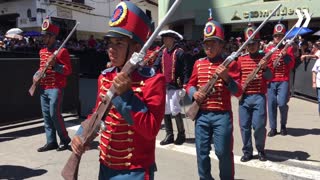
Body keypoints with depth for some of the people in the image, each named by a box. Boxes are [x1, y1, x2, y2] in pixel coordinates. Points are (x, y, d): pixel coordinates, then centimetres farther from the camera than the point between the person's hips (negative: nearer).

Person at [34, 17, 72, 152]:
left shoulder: (62, 51, -8)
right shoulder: (42, 51, 15)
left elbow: (68, 70, -11)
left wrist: (54, 65, -22)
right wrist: (36, 75, 7)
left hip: (56, 89, -8)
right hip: (43, 89, 8)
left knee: (54, 114, -8)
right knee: (46, 115, 8)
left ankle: (65, 140, 9)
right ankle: (51, 142, 16)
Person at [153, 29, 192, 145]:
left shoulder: (180, 53, -8)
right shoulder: (162, 53, 10)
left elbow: (186, 70, -10)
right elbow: (156, 66, 7)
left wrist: (185, 86, -16)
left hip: (175, 86, -6)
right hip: (163, 86, 7)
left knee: (175, 111, -5)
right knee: (165, 111, 9)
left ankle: (181, 134, 14)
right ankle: (169, 135, 21)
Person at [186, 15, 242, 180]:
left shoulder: (230, 63, -2)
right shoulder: (198, 64, 8)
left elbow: (238, 92, -6)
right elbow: (190, 85, 14)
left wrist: (227, 78, -22)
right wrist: (194, 93, -8)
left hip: (222, 115, -3)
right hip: (202, 115, 3)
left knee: (223, 152, 3)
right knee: (202, 152, 8)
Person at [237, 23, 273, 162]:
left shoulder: (264, 58, 2)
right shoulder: (241, 59, 8)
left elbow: (269, 78, -6)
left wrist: (264, 68, -24)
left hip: (259, 97, -2)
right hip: (244, 97, 2)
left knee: (259, 125, -5)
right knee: (244, 126, 4)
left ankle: (260, 150, 18)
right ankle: (247, 152, 19)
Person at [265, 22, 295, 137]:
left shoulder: (288, 48, 5)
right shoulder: (268, 49, 10)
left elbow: (291, 65, -2)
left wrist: (285, 55, -14)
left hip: (283, 81, -2)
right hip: (271, 81, 2)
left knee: (282, 103, -12)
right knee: (271, 104, 1)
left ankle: (283, 125, 12)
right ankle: (273, 128, 12)